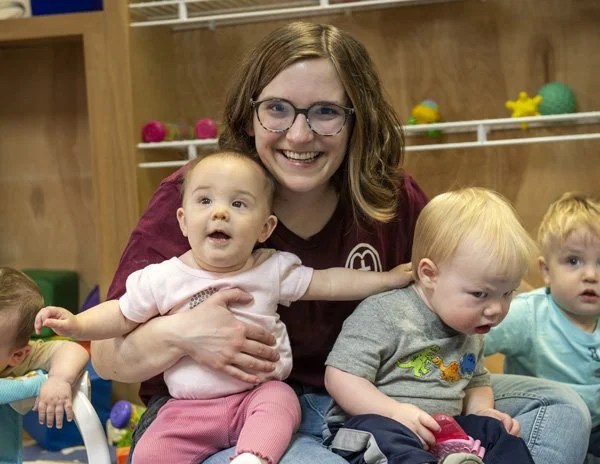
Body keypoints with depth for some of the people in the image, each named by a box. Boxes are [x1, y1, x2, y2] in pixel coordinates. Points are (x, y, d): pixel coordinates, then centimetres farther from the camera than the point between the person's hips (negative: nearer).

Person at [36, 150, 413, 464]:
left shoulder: (273, 269, 0)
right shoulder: (163, 278, -1)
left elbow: (326, 283, 6)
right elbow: (123, 315, 8)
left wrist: (388, 279, 4)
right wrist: (76, 324, -8)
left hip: (260, 391, 0)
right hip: (190, 406, 0)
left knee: (280, 401, -30)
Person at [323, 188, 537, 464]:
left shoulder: (471, 335, 13)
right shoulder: (384, 314, -13)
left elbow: (477, 383, 29)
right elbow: (341, 377, -16)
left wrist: (481, 410, 5)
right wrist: (396, 413, -27)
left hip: (444, 432, 7)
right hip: (375, 420, -7)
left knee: (497, 432, -13)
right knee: (385, 436, -38)